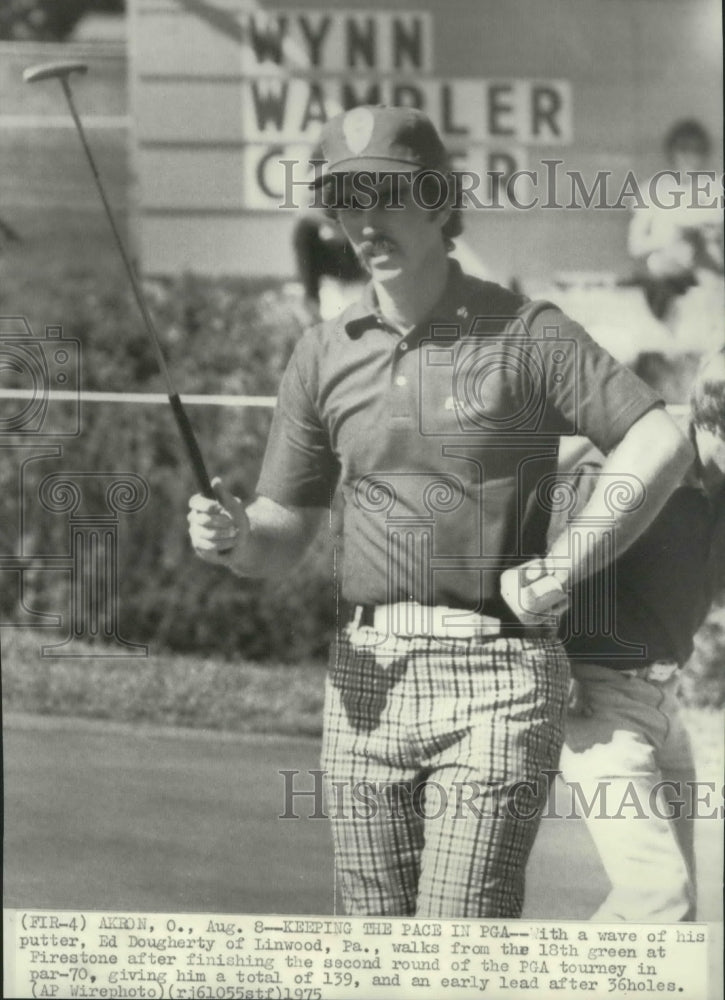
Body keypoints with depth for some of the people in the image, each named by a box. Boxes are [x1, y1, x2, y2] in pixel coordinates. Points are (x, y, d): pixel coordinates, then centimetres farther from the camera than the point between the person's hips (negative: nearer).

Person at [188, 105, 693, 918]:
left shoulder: (525, 335, -1)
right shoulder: (324, 355, 11)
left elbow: (660, 446, -9)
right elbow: (282, 536, 14)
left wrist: (562, 569, -14)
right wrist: (233, 538, -9)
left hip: (496, 671, -5)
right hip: (367, 674, 5)